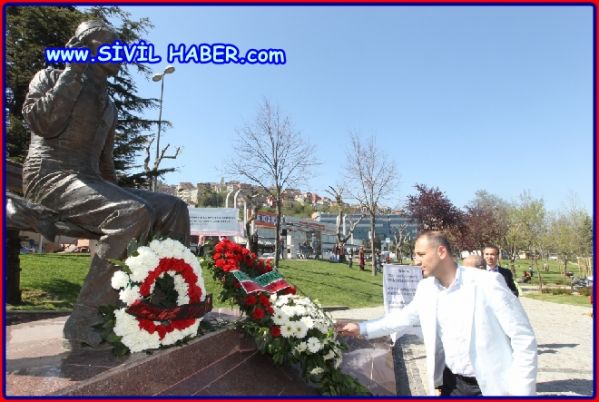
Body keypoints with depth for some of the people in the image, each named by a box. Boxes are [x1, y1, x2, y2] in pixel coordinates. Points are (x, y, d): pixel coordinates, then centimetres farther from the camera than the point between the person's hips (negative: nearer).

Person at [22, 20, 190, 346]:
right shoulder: (51, 77, 9)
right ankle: (83, 320, -28)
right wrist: (73, 74, -7)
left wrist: (116, 195, 13)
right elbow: (40, 122, -12)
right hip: (51, 177, -6)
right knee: (133, 213, -35)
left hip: (90, 183, 7)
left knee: (174, 209, -10)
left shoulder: (108, 105, 24)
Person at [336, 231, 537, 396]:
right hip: (452, 383, 5)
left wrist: (521, 392, -15)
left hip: (492, 386, -5)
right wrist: (362, 329, 9)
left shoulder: (487, 283, -18)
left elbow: (524, 339, -14)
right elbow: (405, 315, 13)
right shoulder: (426, 288, -1)